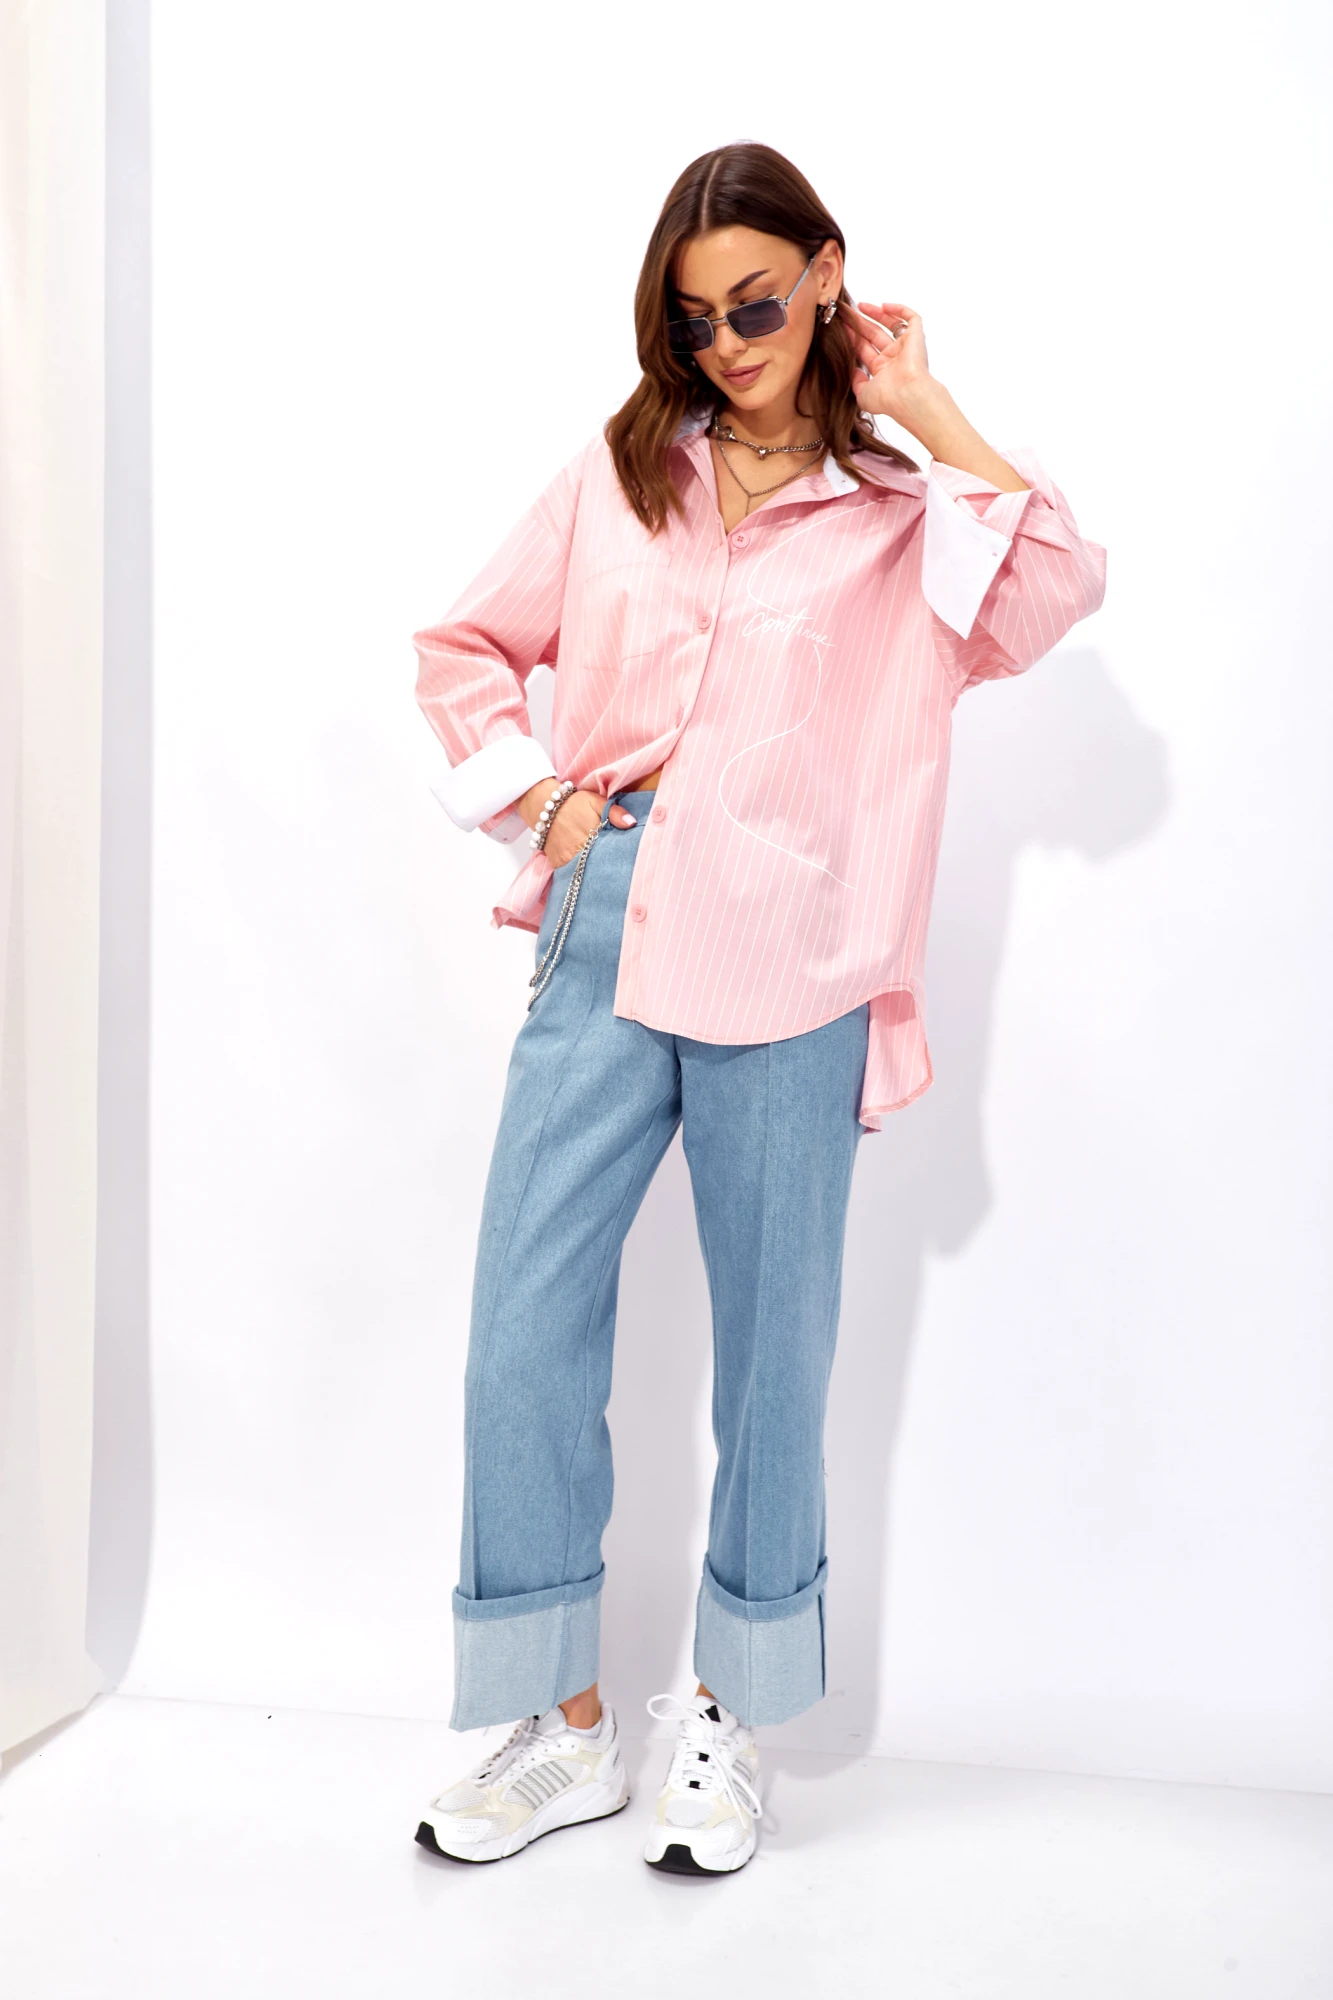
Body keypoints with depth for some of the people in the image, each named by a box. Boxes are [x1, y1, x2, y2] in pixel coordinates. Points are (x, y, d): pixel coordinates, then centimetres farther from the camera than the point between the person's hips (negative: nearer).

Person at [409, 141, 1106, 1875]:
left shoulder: (903, 516, 5)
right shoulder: (620, 474, 14)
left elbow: (1063, 589, -14)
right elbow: (467, 645, 21)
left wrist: (929, 412, -6)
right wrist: (536, 797, 6)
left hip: (787, 970, -2)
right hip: (605, 934, 3)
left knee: (770, 1345, 7)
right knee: (523, 1332, 1)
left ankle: (730, 1715, 26)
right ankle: (561, 1722, 19)